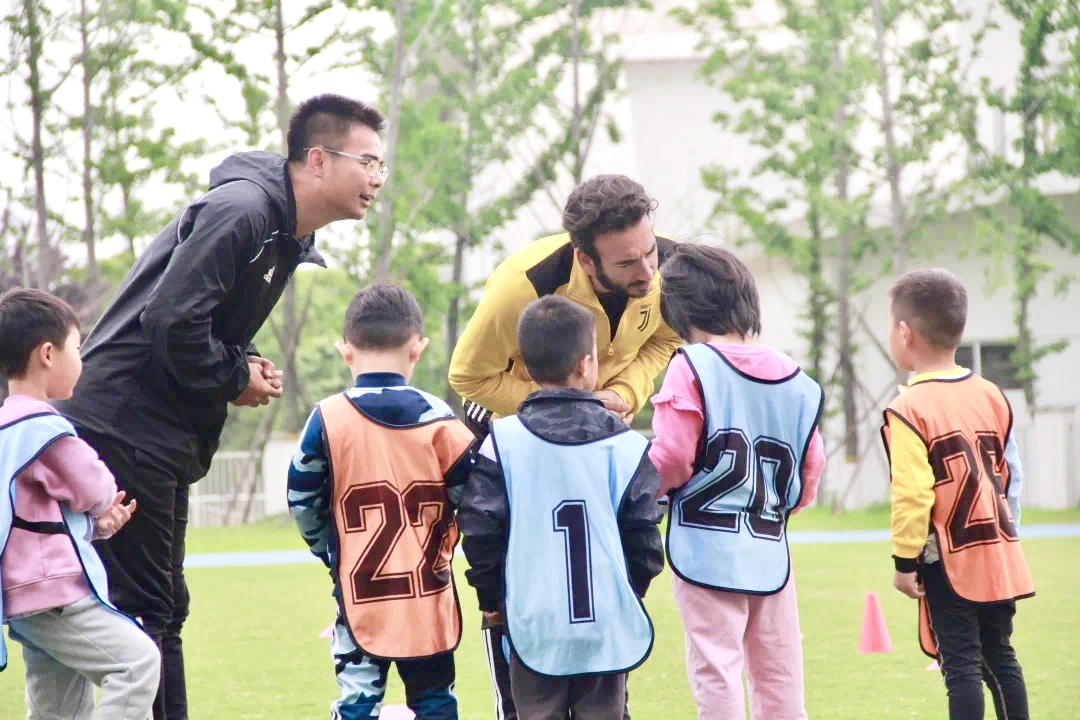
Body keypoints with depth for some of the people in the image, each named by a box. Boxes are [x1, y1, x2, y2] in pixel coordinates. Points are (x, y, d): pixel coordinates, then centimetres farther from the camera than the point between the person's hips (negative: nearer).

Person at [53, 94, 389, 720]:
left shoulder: (288, 236, 15)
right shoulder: (240, 210, -18)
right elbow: (174, 319, -25)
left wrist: (248, 365, 3)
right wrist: (234, 379, -11)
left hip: (165, 443, 11)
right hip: (124, 427, -11)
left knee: (162, 612, 14)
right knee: (145, 611, -9)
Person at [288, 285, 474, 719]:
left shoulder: (327, 419, -7)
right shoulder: (439, 419, -5)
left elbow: (302, 503, -2)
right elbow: (471, 497, -2)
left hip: (360, 592, -1)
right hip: (429, 598, 1)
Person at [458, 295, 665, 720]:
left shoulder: (503, 441, -5)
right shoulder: (626, 445, -3)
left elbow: (480, 529, -4)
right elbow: (642, 535, 0)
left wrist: (491, 597, 11)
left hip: (534, 624, 0)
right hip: (608, 623, 0)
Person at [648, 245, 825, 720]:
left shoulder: (690, 367, -9)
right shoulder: (796, 380, 7)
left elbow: (672, 458, -14)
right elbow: (809, 471, 10)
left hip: (705, 550, -5)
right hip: (770, 552, 5)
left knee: (716, 672, -2)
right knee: (779, 677, 13)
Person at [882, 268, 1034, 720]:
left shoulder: (909, 409, -13)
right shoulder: (992, 396, 6)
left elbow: (912, 493, -17)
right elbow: (1011, 475, 11)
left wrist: (904, 560, -10)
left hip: (948, 562, -6)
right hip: (998, 555, 6)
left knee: (961, 665, -4)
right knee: (1000, 657, 14)